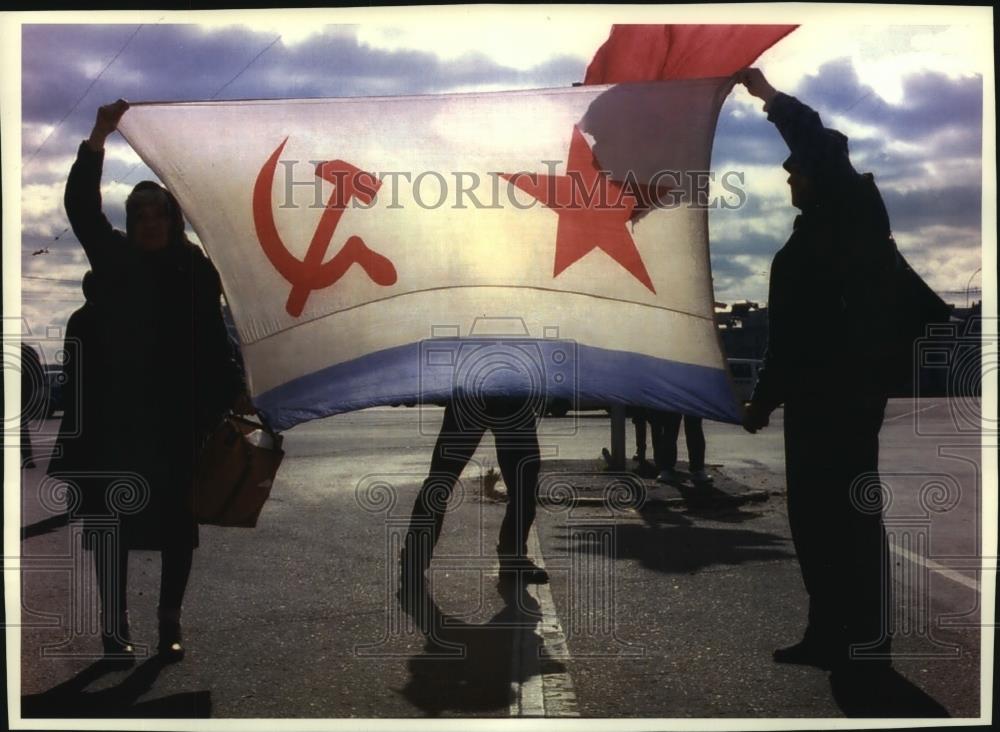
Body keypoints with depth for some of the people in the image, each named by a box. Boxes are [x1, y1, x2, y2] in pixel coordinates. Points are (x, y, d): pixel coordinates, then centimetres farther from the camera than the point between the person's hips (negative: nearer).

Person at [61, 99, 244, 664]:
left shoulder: (197, 269, 1)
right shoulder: (113, 258, 5)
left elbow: (212, 340, -2)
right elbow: (81, 204, -3)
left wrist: (226, 397, -10)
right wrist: (100, 136, -11)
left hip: (178, 415, -1)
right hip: (116, 414, 1)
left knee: (177, 520, 5)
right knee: (113, 517, 1)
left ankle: (171, 625, 16)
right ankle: (115, 626, 9)